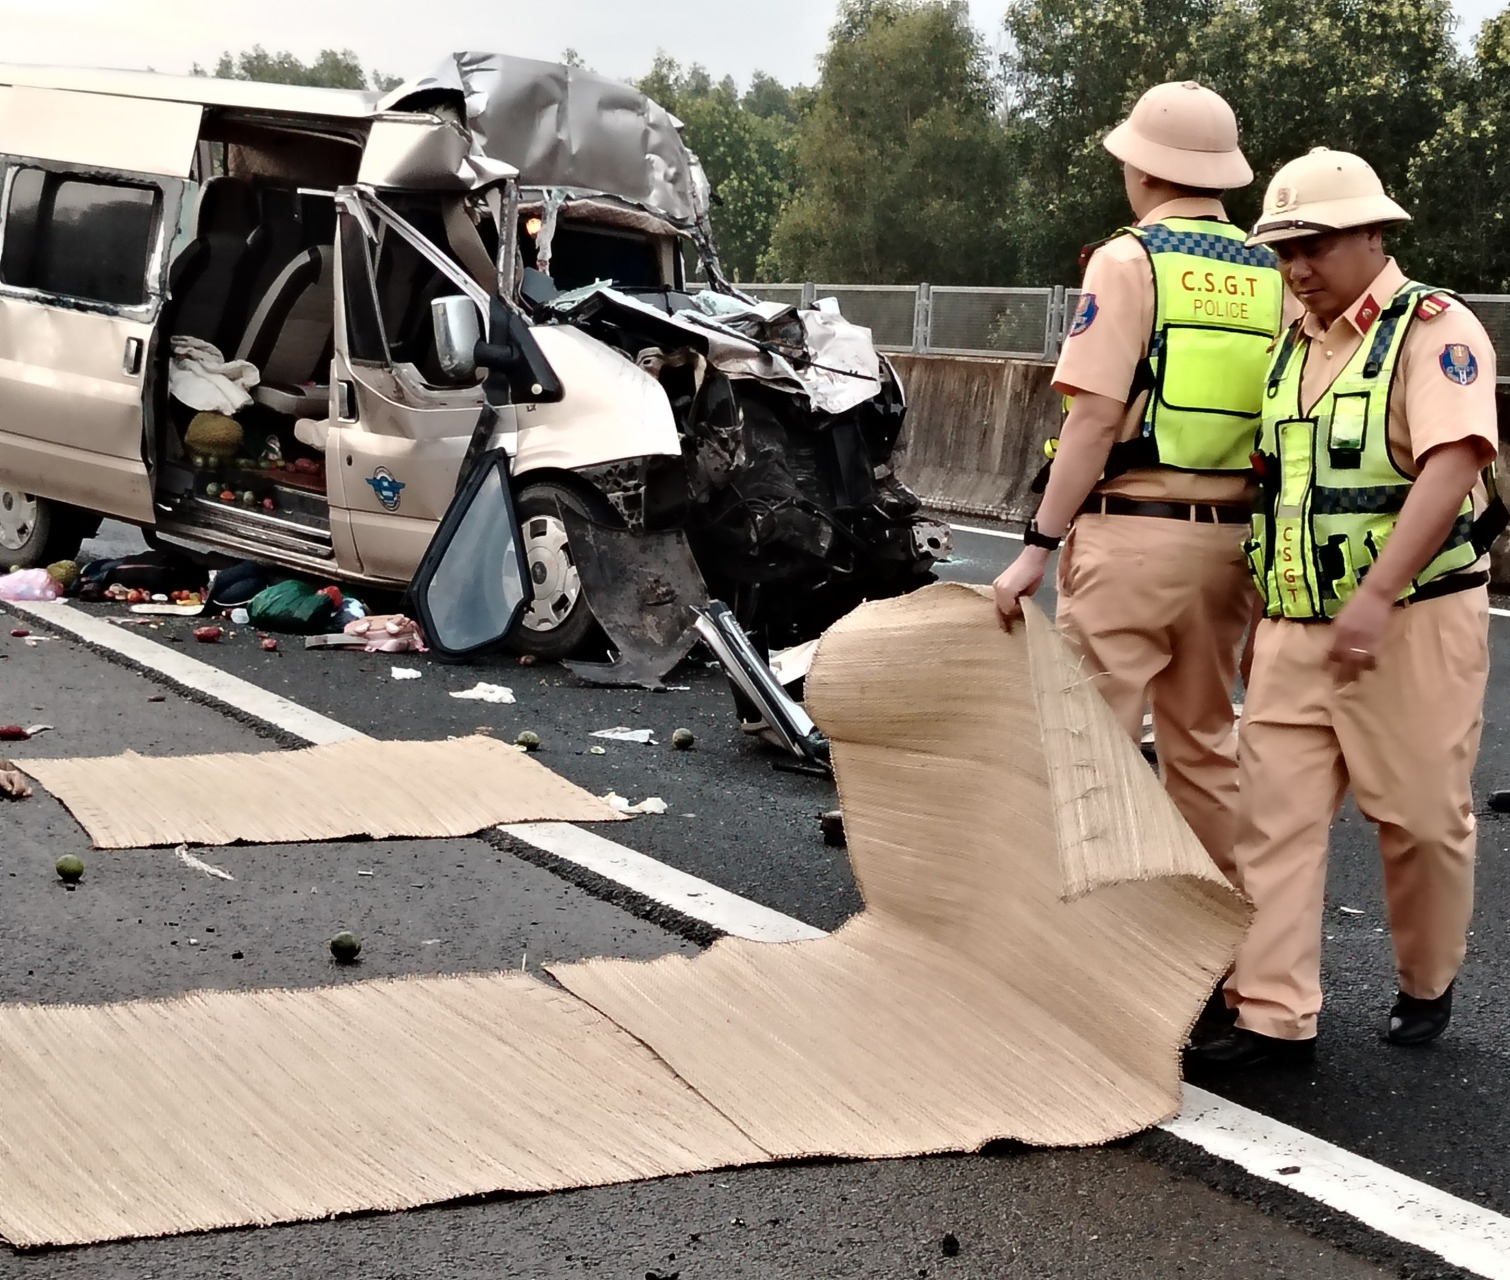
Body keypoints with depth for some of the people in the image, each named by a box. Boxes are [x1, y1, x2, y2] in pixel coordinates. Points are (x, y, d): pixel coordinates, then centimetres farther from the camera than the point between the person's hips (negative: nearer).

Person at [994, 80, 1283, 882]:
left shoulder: (1130, 259, -7)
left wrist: (1038, 544, -12)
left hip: (1131, 532, -6)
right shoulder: (1270, 274, 8)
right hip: (1225, 536, 6)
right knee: (1204, 747, 16)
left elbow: (1096, 419, -14)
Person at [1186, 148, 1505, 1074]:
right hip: (1296, 626, 6)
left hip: (1412, 620, -6)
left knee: (1422, 818, 7)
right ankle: (1274, 1016, 4)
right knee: (1275, 815, 0)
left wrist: (1374, 598, -32)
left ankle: (1428, 987, 28)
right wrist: (1256, 598, 16)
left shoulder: (1435, 329, -9)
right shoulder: (1291, 346, 13)